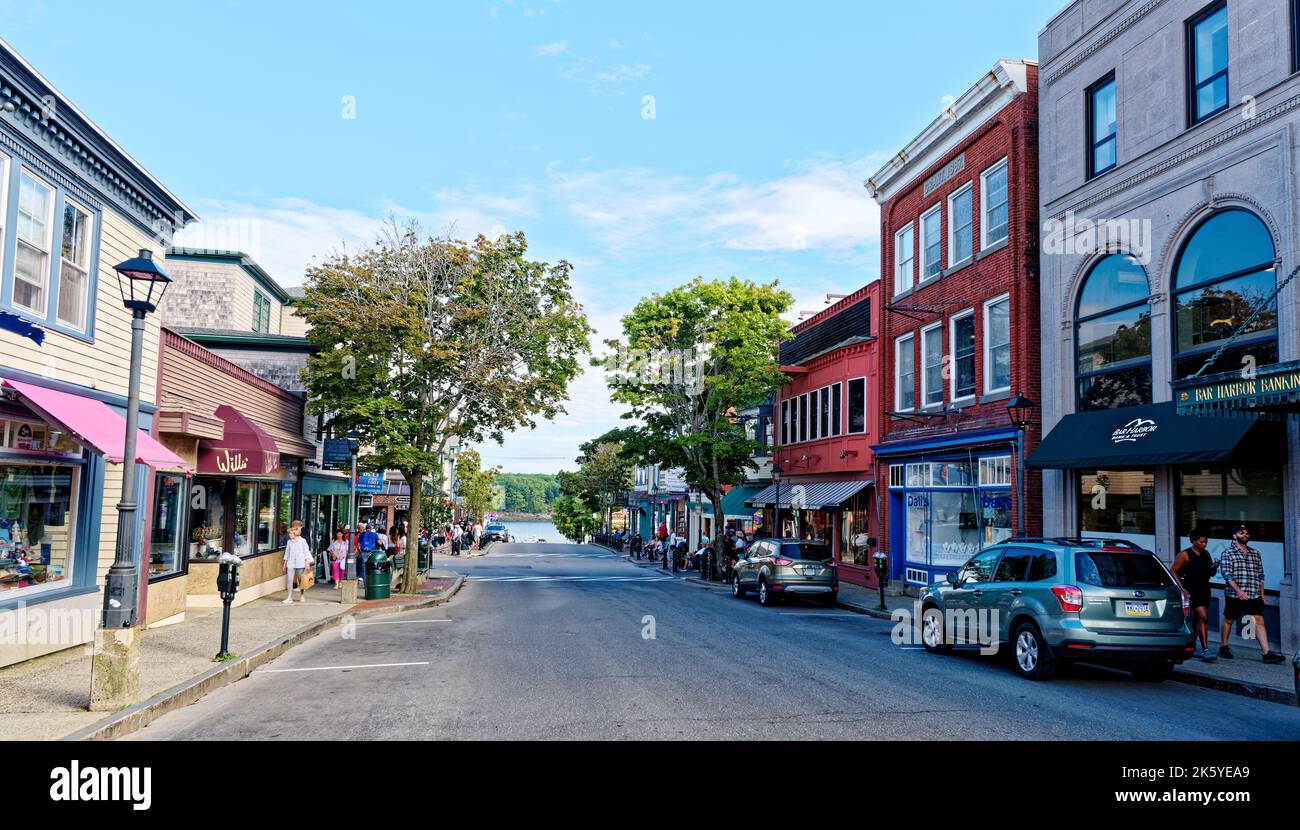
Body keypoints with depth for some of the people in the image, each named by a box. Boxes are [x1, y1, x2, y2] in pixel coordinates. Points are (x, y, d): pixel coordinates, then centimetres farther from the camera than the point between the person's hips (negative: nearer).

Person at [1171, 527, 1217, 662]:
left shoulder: (1206, 554, 13)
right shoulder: (1184, 555, -8)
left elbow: (1211, 574, 20)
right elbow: (1174, 572, -7)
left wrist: (1213, 569, -4)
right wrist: (1182, 588, -15)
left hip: (1205, 590, 7)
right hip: (1192, 591, -7)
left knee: (1197, 620, 13)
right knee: (1203, 618, -16)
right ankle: (1205, 650, -17)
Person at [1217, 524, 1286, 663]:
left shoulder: (1255, 553, 14)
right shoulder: (1227, 553, -3)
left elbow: (1260, 575, 19)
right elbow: (1226, 574, -13)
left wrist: (1262, 594, 13)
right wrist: (1238, 590, -23)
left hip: (1254, 595, 4)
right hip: (1234, 595, -4)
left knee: (1259, 621, -4)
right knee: (1229, 620, 8)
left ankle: (1267, 653, -9)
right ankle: (1224, 647, 22)